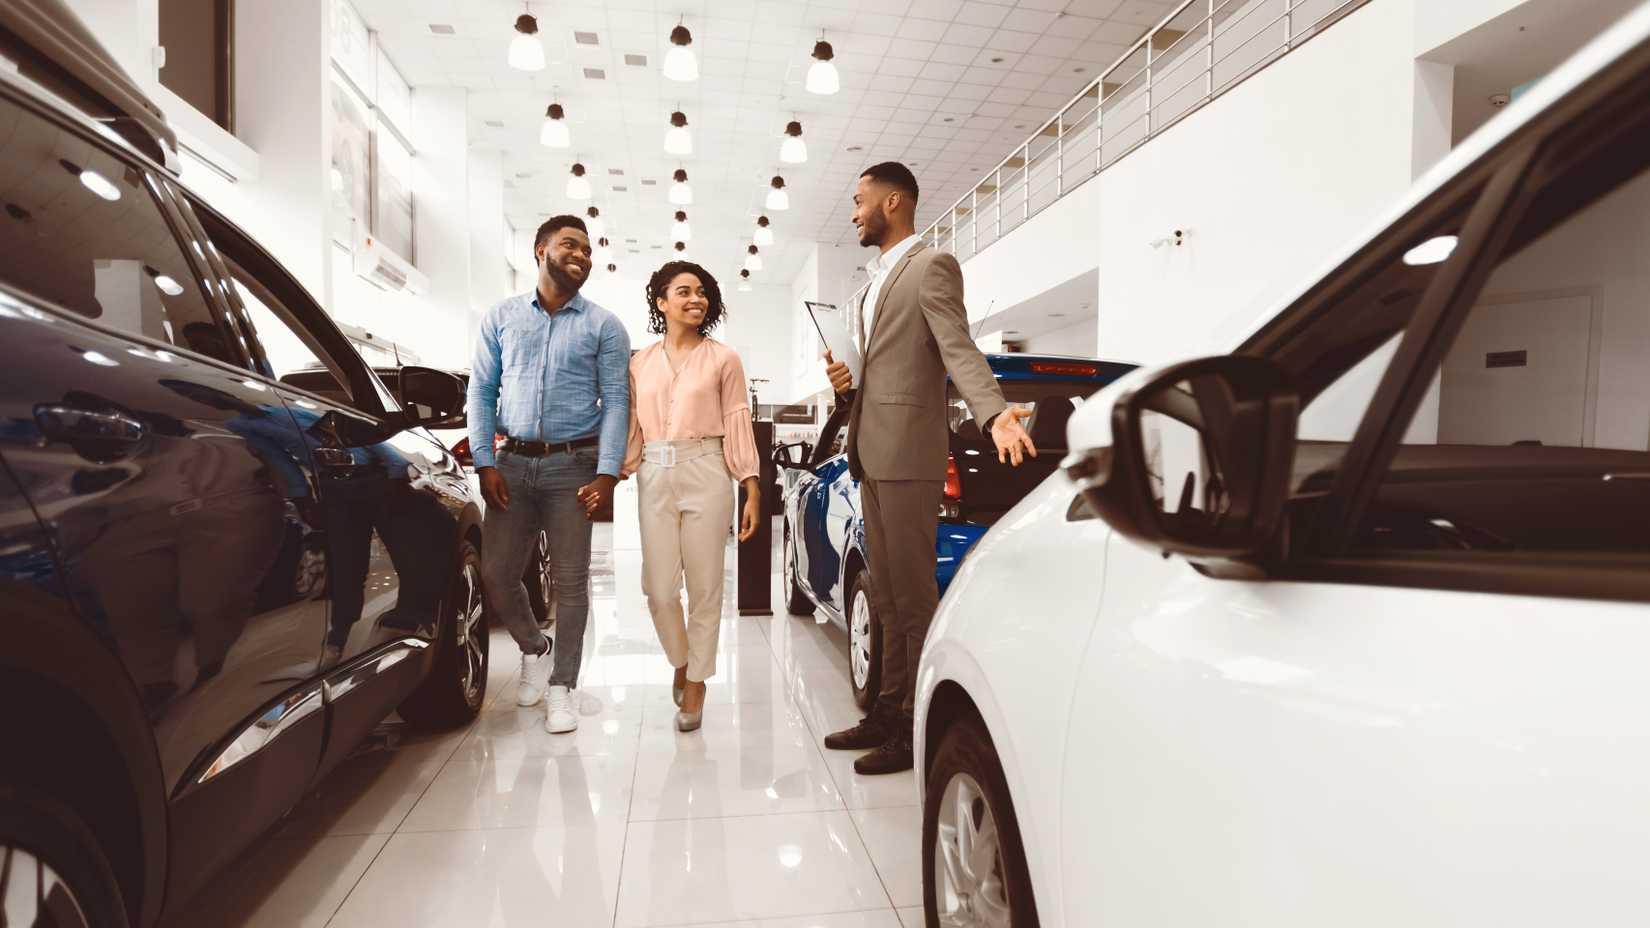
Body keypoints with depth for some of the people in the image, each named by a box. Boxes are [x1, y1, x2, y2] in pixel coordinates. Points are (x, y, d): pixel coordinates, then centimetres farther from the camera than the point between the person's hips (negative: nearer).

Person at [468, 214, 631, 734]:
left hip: (573, 465, -2)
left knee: (571, 581, 1)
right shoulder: (501, 318, 10)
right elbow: (481, 392, 7)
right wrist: (485, 463, -3)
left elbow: (616, 401, -2)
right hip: (513, 464, 2)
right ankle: (533, 649, 30)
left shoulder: (603, 326, 4)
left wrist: (607, 473, -12)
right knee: (495, 574, 3)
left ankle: (561, 687, 14)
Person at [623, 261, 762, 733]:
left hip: (706, 475, -2)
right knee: (659, 588, 1)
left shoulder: (723, 359, 4)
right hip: (655, 478, 2)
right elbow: (632, 428, 12)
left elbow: (738, 424, 0)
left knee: (704, 587, 2)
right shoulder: (640, 363, 12)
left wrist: (752, 490, -4)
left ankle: (696, 683, 19)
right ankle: (681, 661, 30)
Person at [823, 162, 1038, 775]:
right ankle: (889, 712, 24)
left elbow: (958, 349, -18)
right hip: (872, 454, 9)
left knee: (914, 596, -4)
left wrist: (995, 413, -35)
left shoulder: (931, 266, -5)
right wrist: (848, 383, 8)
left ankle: (918, 727, 5)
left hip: (907, 453, -9)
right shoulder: (880, 279, 23)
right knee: (887, 597, 14)